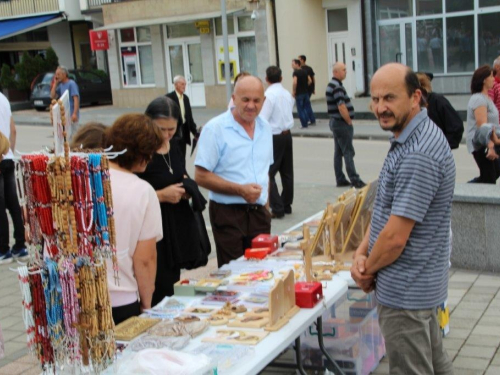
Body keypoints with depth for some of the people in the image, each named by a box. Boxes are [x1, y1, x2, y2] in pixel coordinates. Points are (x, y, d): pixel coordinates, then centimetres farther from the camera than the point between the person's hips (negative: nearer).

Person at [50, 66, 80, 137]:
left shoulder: (71, 84, -10)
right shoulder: (60, 85, 13)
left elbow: (76, 99, -17)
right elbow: (53, 96, 10)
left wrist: (75, 113, -26)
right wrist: (55, 83, 5)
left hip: (71, 115, -8)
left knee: (72, 135, -9)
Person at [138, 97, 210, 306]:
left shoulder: (174, 148, 10)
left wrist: (186, 188, 6)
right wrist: (162, 195, -19)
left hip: (178, 228, 8)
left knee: (171, 285, 14)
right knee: (160, 294, -5)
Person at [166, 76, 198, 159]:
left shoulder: (186, 98, 12)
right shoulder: (169, 97, -8)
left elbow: (189, 117, 14)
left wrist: (195, 132, 7)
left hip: (183, 134, 6)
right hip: (173, 134, -6)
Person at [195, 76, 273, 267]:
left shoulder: (265, 129, 11)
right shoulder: (215, 129, -9)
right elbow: (201, 176, -12)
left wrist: (265, 204, 12)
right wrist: (240, 190, -19)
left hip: (259, 213, 6)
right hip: (228, 214, -5)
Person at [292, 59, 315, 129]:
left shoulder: (296, 72, -14)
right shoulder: (304, 72, 9)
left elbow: (295, 82, -26)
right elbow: (309, 80, 13)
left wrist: (294, 91, -16)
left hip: (299, 93, -7)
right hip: (305, 92, 7)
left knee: (300, 109, 1)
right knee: (308, 106, 18)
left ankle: (304, 125, 3)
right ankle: (313, 121, 25)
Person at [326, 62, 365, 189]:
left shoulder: (332, 85, 14)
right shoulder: (337, 87, -19)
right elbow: (341, 107, -23)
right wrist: (349, 121, -13)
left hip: (335, 122, 10)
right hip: (341, 123, -10)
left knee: (338, 152, 11)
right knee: (348, 152, -6)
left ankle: (340, 179, 16)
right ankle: (354, 180, -3)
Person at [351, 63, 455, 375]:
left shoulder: (418, 156, -27)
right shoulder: (412, 138, 7)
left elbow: (395, 237, -26)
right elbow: (386, 208, 13)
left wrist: (368, 271, -8)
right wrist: (362, 253, 1)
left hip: (405, 291, -10)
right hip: (422, 283, 10)